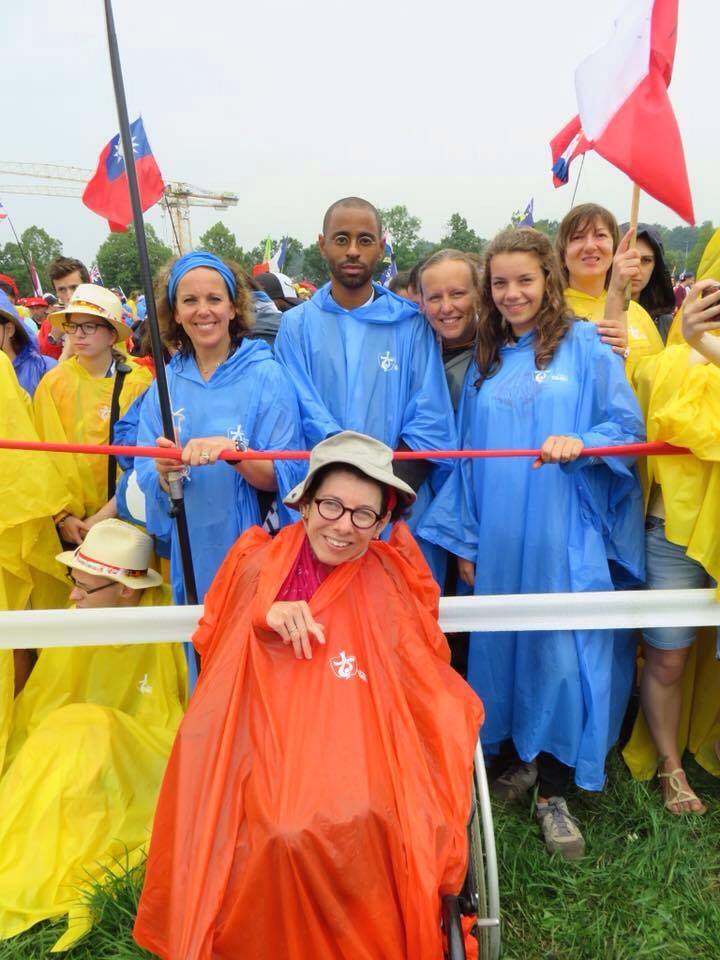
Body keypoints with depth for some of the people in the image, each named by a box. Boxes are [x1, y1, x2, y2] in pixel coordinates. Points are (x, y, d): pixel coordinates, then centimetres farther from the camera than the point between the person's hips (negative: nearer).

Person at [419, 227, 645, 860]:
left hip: (566, 537, -3)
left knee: (563, 651, 0)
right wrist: (462, 540, 9)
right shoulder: (485, 361, 12)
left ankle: (554, 793, 18)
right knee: (503, 644, 9)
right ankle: (520, 758, 32)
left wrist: (580, 442, -22)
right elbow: (470, 456, 12)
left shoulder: (586, 346, 2)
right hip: (498, 539, 4)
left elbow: (628, 426, -1)